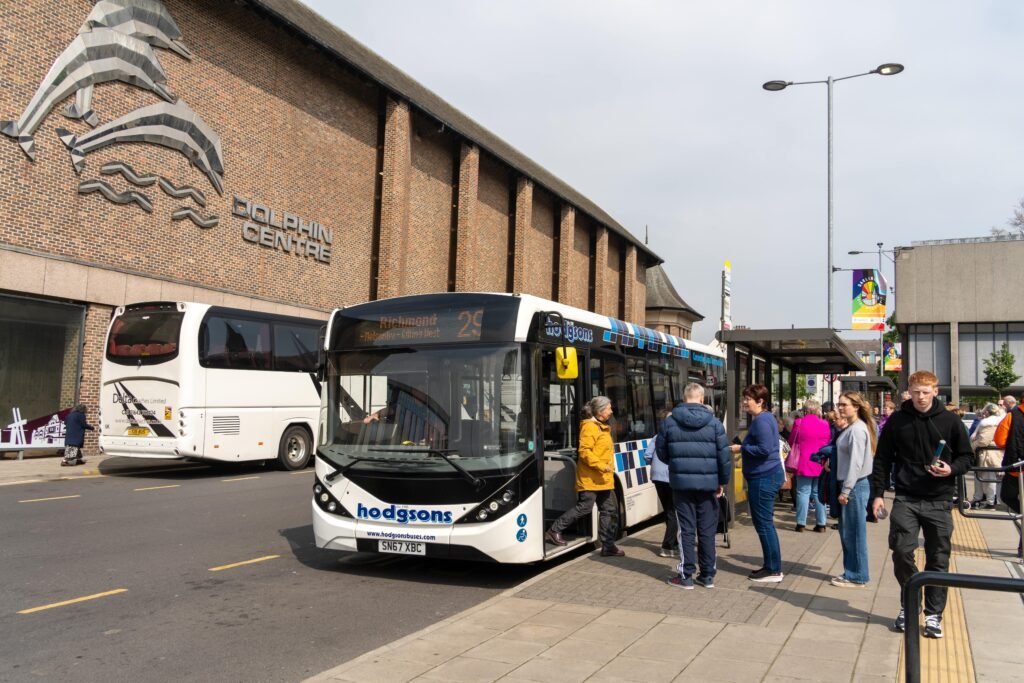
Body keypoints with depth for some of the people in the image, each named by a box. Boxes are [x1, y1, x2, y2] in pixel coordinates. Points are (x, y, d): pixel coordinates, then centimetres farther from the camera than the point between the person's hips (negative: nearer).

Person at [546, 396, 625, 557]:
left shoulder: (602, 427, 17)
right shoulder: (589, 427, -13)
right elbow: (584, 452, -22)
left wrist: (608, 467, 17)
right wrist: (601, 465, -26)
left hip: (604, 479, 10)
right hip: (590, 478, -10)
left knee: (610, 510, 7)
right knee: (584, 507, -9)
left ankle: (608, 545, 12)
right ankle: (554, 531, 5)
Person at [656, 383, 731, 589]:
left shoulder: (669, 422, 1)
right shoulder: (713, 423, -1)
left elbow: (661, 453, 8)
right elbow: (724, 455, -3)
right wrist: (723, 481, 7)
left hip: (682, 482, 0)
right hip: (708, 483, 0)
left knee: (686, 530, 6)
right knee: (707, 530, 9)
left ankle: (686, 576, 8)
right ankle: (707, 575, 16)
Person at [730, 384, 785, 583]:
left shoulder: (761, 421, -17)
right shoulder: (763, 418, 16)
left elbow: (764, 449, -25)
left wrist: (741, 448, -15)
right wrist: (743, 447, 11)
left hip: (764, 478, -11)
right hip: (765, 476, 11)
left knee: (764, 523, -4)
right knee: (764, 523, 16)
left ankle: (774, 570, 3)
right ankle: (771, 566, 23)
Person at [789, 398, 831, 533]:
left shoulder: (799, 423, -7)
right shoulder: (825, 424, 0)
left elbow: (792, 442, 2)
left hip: (804, 464, -3)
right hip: (821, 464, 3)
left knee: (803, 492, 2)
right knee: (819, 493, 9)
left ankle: (801, 523, 2)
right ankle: (821, 523, 11)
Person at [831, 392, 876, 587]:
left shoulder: (858, 429, -16)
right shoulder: (851, 428, 13)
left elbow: (856, 463, -20)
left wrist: (846, 490, -19)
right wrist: (844, 488, 14)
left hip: (855, 485, -10)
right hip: (850, 485, 10)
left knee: (854, 532, -1)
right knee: (846, 532, 15)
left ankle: (857, 577, 8)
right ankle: (850, 572, 24)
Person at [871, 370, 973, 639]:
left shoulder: (950, 421, 1)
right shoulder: (897, 420, 2)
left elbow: (966, 456, 8)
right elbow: (882, 459, 6)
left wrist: (951, 470, -13)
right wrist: (877, 493, 1)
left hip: (940, 501, 0)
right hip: (905, 500, 0)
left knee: (938, 559, 5)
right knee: (901, 551, -7)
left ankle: (933, 615, 18)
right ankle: (909, 605, 16)